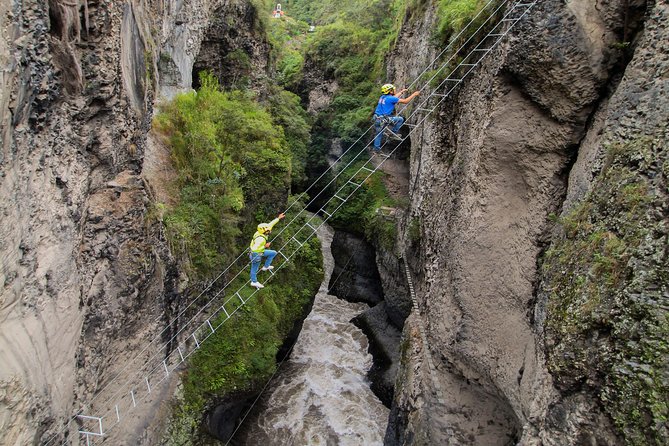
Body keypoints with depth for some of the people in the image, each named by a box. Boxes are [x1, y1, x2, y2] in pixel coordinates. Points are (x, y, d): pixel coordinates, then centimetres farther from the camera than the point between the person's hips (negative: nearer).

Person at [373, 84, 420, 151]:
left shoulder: (382, 97, 11)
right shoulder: (390, 98, -12)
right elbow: (405, 101, -8)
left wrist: (401, 92, 44)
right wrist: (414, 94, 4)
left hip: (377, 118, 8)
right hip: (383, 119, -8)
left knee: (379, 134, 22)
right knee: (400, 119, 4)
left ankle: (376, 148, 29)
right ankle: (393, 133, 12)